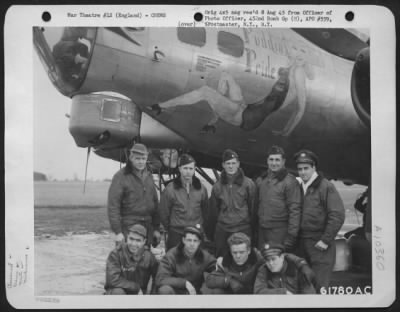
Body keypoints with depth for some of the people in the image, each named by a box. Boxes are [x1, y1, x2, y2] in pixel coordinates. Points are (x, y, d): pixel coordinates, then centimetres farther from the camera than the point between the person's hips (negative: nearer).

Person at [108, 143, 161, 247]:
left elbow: (155, 203, 16)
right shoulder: (121, 176, -7)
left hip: (147, 228, 6)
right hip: (127, 226, -5)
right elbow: (113, 206, -10)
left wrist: (156, 228, 12)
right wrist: (117, 231, -15)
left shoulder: (148, 176, 12)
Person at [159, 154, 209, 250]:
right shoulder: (170, 189, -7)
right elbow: (163, 212, 2)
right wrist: (169, 229, 9)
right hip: (176, 235, -2)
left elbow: (205, 210, 13)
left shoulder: (201, 188, 2)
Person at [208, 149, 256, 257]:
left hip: (243, 229, -2)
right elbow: (213, 209, 12)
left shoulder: (248, 184, -2)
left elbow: (253, 207, 1)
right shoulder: (217, 186, 6)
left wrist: (252, 226, 2)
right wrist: (212, 227, 11)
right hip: (222, 230, 2)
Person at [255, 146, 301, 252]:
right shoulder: (260, 180, 11)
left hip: (280, 231, -6)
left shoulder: (289, 181, -7)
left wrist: (291, 235, -15)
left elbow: (295, 210, -11)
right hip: (262, 230, 6)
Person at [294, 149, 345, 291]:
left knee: (319, 286, -3)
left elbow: (337, 215, -12)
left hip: (320, 244, -6)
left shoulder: (326, 187, -6)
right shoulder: (299, 188, 13)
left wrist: (326, 240, -14)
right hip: (302, 244, 6)